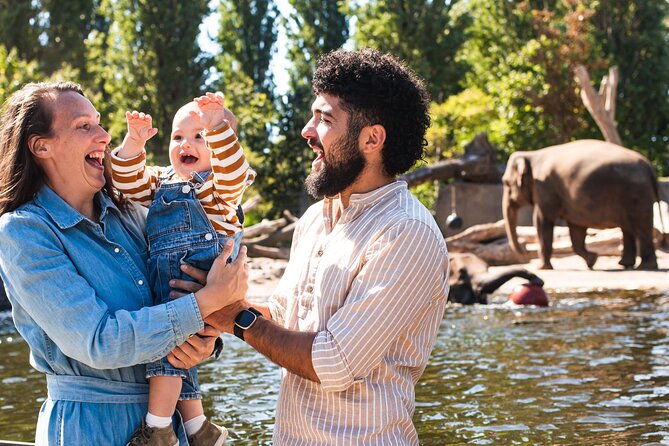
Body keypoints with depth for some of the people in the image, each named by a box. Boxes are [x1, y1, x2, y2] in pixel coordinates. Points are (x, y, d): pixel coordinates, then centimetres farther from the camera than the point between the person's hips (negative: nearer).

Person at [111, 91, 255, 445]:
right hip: (166, 282, 8)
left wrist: (218, 128, -28)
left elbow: (233, 173, -18)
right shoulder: (161, 181, 23)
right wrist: (133, 143, -2)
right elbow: (130, 183, 12)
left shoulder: (218, 184, 3)